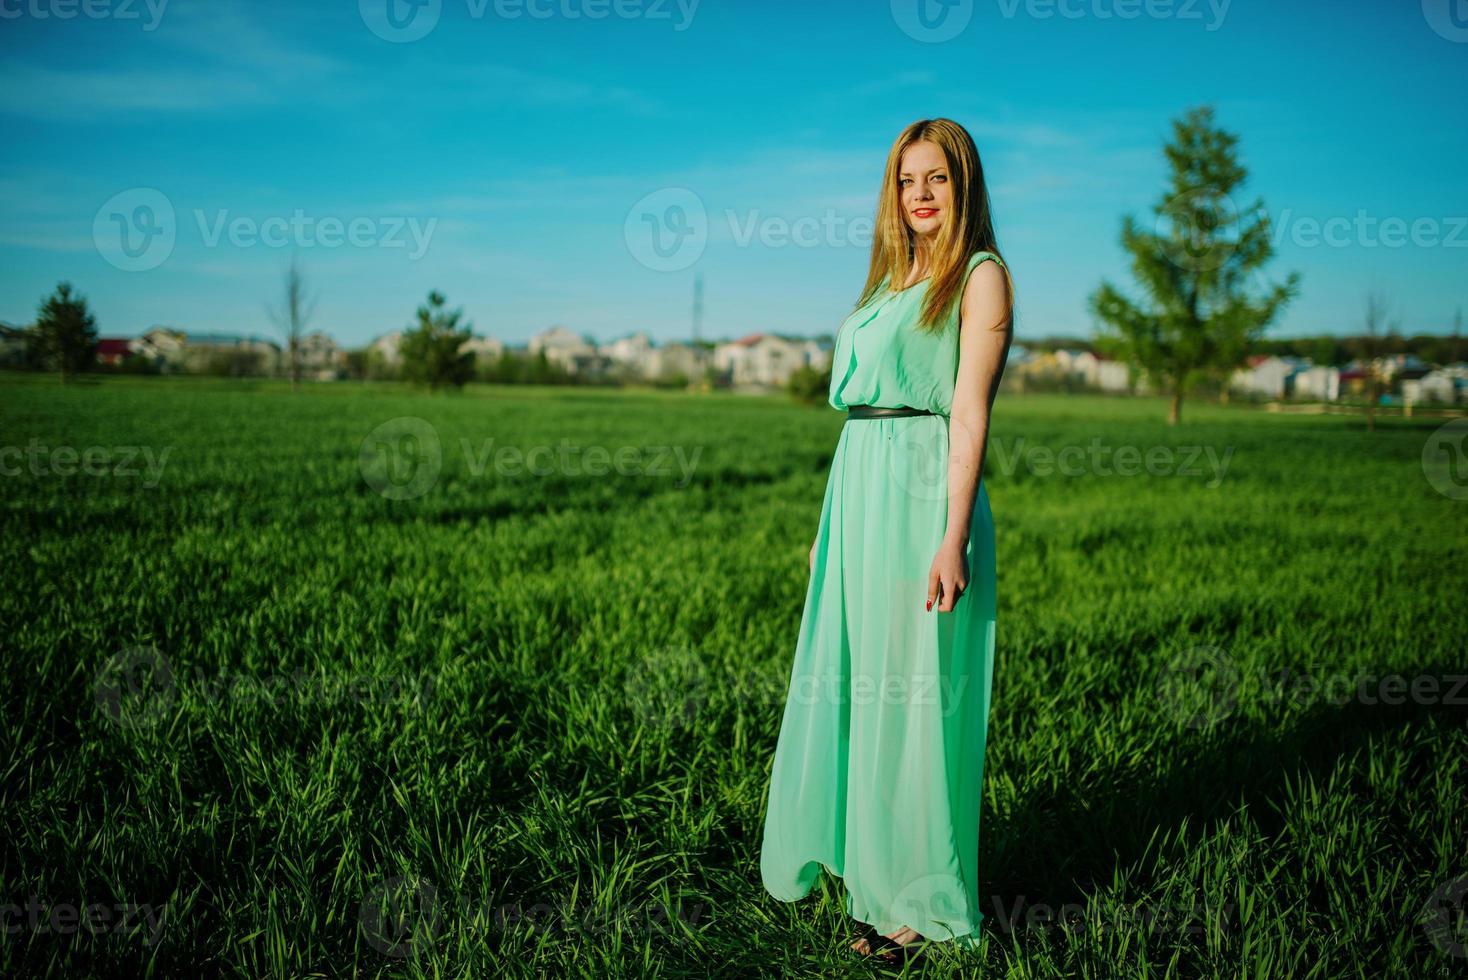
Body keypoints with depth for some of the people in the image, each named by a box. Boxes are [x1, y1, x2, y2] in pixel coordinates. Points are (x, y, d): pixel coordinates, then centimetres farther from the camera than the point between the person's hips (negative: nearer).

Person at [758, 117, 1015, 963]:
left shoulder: (980, 275, -3)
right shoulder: (891, 281, 19)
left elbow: (969, 414, -12)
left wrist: (953, 539, -19)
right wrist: (834, 525, 18)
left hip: (923, 495, -8)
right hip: (858, 492, 8)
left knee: (916, 689, -1)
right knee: (852, 681, 14)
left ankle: (920, 899, 14)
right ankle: (856, 856, 31)